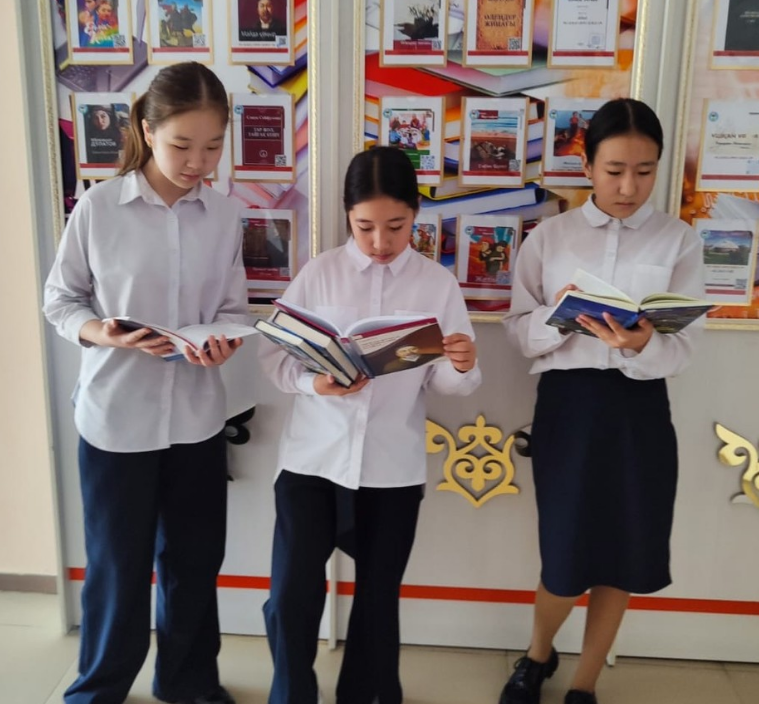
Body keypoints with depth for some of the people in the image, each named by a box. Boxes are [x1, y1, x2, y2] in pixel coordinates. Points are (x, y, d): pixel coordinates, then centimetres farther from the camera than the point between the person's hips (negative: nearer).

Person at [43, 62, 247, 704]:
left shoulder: (225, 217, -2)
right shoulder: (97, 207, -9)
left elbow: (233, 308, 3)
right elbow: (60, 300, -1)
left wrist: (223, 342, -19)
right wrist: (103, 334, -21)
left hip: (197, 416, 3)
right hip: (115, 415, -2)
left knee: (194, 559, 17)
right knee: (117, 563, 13)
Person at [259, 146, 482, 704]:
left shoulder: (439, 284, -1)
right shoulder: (320, 273, -3)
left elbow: (446, 384, -1)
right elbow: (274, 352, -2)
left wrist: (463, 366, -23)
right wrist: (312, 382, -22)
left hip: (394, 466, 1)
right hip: (313, 458, 0)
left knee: (379, 597, 16)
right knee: (291, 598, 2)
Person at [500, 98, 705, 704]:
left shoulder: (679, 242, 1)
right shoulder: (548, 237, 2)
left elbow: (682, 349, -5)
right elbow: (519, 332, 2)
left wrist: (641, 345, -27)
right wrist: (558, 316, -19)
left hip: (640, 408, 1)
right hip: (568, 403, -1)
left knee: (623, 558, 11)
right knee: (568, 561, 3)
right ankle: (538, 654, 37)